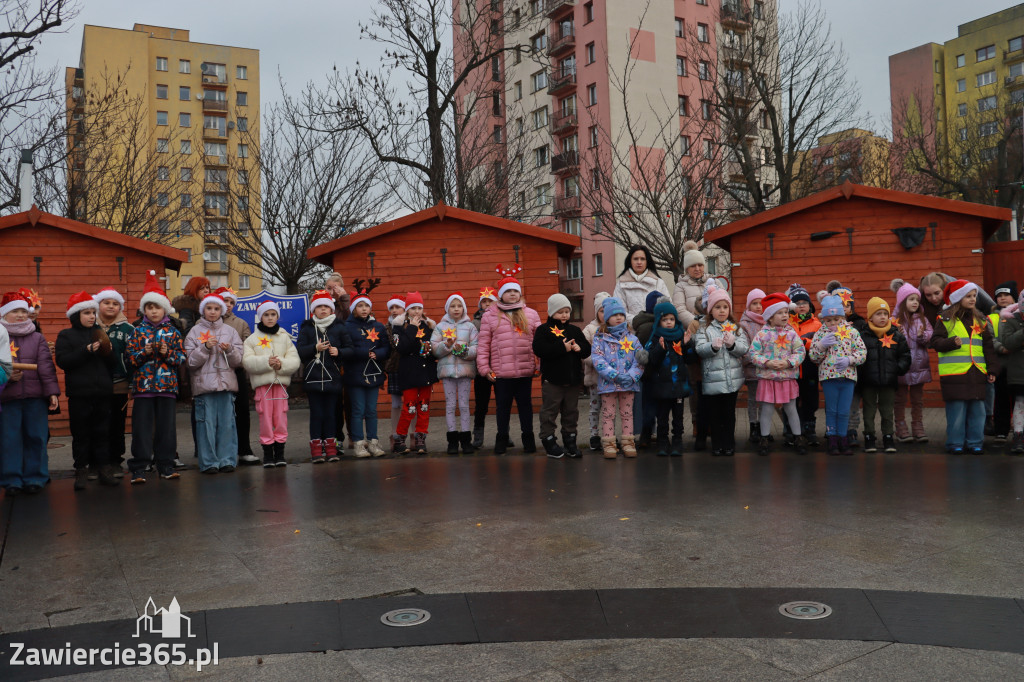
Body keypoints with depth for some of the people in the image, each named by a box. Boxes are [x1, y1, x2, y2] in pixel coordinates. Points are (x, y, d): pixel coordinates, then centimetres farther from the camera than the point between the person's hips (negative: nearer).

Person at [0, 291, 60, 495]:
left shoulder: (37, 338, 11)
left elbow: (46, 366, 4)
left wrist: (52, 391, -4)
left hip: (35, 396, 1)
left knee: (36, 438, 4)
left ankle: (34, 478, 14)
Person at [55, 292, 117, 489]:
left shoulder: (100, 333, 15)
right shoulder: (66, 335, 3)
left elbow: (112, 365, 16)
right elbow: (62, 360, -12)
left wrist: (107, 353, -5)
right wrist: (87, 351, -19)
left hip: (102, 392, 3)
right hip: (79, 393, -3)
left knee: (101, 432, 7)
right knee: (81, 434, 2)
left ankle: (104, 468, 12)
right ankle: (81, 470, 9)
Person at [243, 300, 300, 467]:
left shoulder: (284, 337, 12)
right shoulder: (252, 339, 6)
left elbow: (295, 361, 4)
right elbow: (247, 361, -6)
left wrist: (282, 364, -15)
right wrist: (266, 362, -18)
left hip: (281, 381, 2)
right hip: (261, 382, -1)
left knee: (281, 416, 1)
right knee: (265, 417, -2)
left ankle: (279, 452, 11)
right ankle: (267, 453, 7)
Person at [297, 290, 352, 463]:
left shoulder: (339, 328, 8)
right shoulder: (307, 328, 5)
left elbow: (349, 348, 7)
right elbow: (300, 350, -2)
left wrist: (338, 351, -12)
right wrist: (315, 348, -18)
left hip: (333, 376, 1)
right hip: (312, 376, -1)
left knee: (331, 413, 4)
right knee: (316, 413, 0)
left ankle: (330, 447, 12)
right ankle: (316, 448, 5)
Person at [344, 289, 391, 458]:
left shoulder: (378, 327, 10)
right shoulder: (347, 327, -2)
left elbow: (386, 348, 3)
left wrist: (376, 354, -16)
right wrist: (367, 353, -16)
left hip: (374, 374, 3)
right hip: (355, 375, -3)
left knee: (372, 410, 8)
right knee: (358, 410, 0)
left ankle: (373, 442, 15)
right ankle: (359, 444, 6)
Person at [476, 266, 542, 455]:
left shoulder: (531, 314, 9)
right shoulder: (490, 316, 3)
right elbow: (483, 343, 2)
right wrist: (484, 366, -4)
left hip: (525, 370, 1)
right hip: (501, 371, -1)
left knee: (526, 405, 10)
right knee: (503, 406, 9)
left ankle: (528, 439, 21)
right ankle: (502, 439, 21)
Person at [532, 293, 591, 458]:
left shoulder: (575, 330, 13)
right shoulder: (543, 330, -3)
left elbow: (588, 349, 12)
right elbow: (539, 349, -19)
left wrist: (579, 348, -12)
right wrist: (562, 348, -21)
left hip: (573, 379, 5)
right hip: (552, 379, -5)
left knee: (571, 411, 12)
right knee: (550, 411, 1)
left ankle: (570, 440, 23)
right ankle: (549, 441, 10)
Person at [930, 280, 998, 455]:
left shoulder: (980, 320, 13)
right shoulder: (946, 319, 0)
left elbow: (988, 347, 14)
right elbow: (935, 341, -5)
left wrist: (992, 369, 9)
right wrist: (952, 343, -22)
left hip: (977, 373, 4)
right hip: (954, 373, -4)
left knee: (977, 409, 6)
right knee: (956, 410, -1)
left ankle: (975, 442, 18)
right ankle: (955, 443, 9)